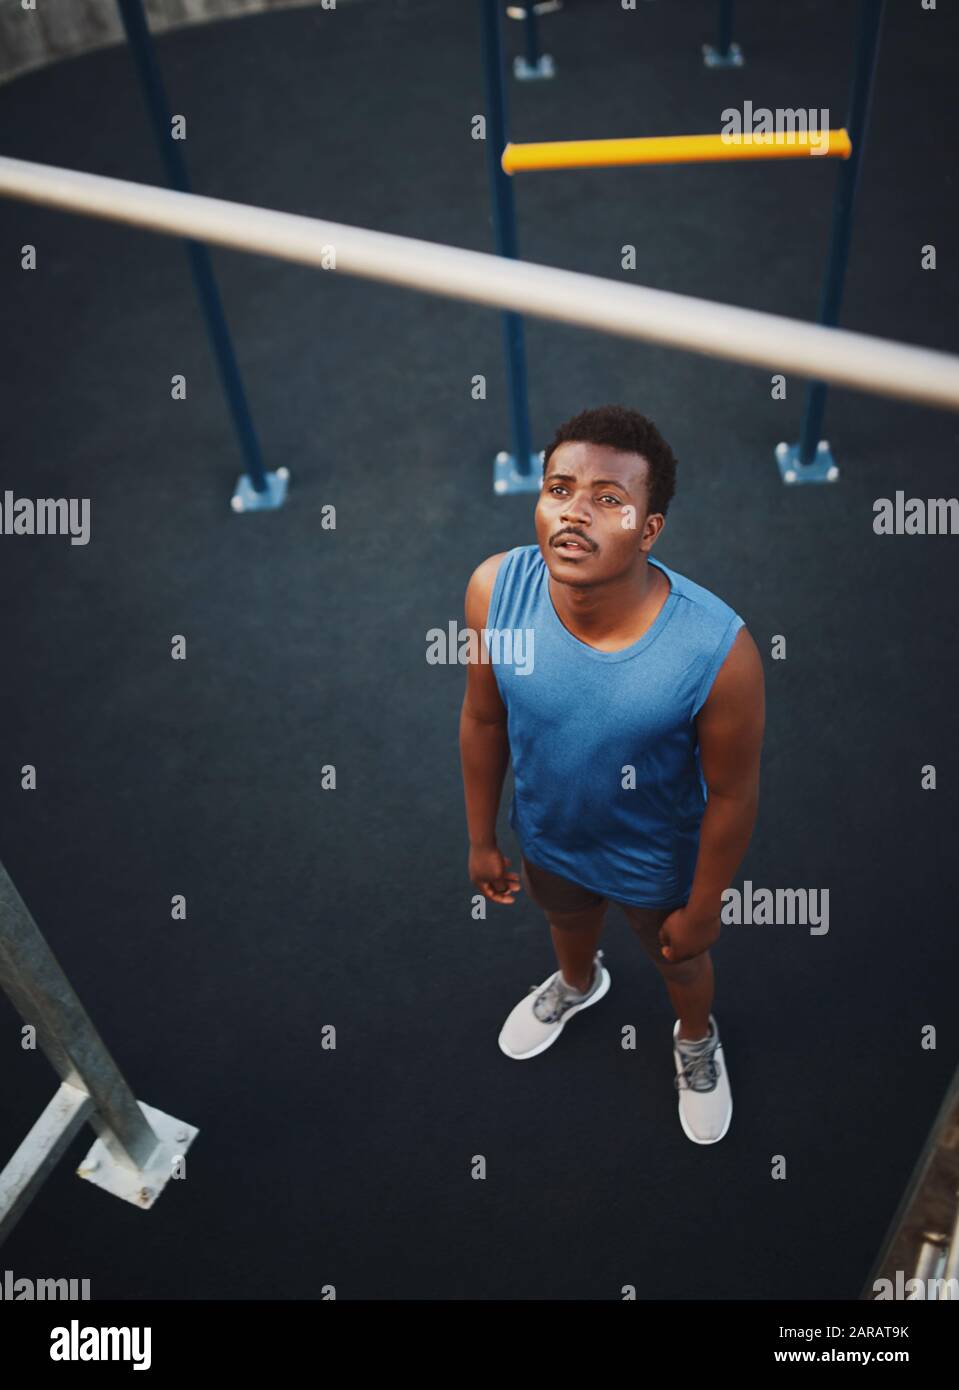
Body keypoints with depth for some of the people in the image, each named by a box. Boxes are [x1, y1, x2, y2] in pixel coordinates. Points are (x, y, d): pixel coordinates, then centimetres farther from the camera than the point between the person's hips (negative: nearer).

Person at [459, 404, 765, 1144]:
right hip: (547, 837, 3)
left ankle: (697, 1040, 66)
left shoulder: (718, 650, -39)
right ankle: (578, 984, 73)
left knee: (680, 963, 30)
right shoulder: (496, 588, -29)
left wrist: (703, 910, -8)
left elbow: (733, 793, -22)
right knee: (567, 924, 36)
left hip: (657, 863, -3)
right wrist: (482, 839, 2)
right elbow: (484, 720, -11)